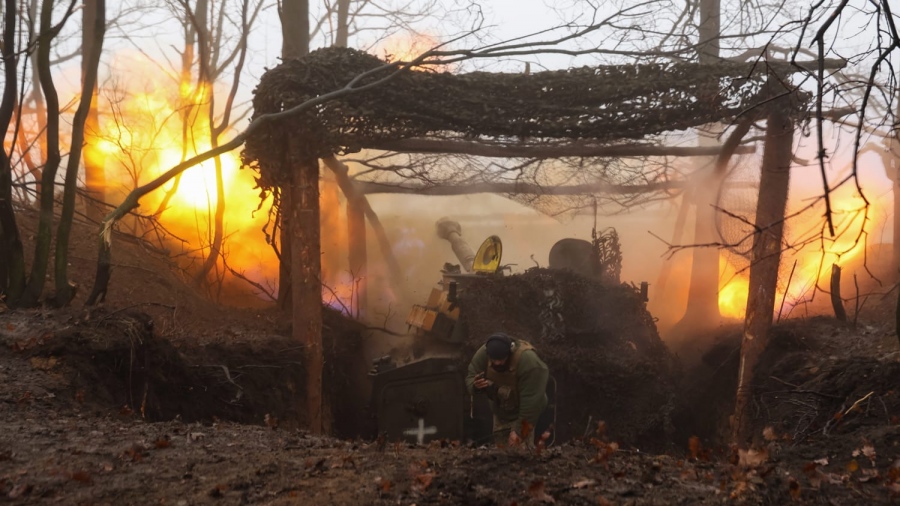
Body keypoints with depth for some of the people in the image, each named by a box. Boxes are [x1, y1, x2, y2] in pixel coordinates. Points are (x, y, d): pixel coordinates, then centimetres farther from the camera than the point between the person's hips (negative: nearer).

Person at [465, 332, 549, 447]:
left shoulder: (528, 360, -37)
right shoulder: (482, 354, -23)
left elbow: (531, 399, -33)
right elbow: (470, 377, -10)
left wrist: (520, 430, -31)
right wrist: (475, 385, -36)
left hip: (522, 412, -5)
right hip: (500, 411, 5)